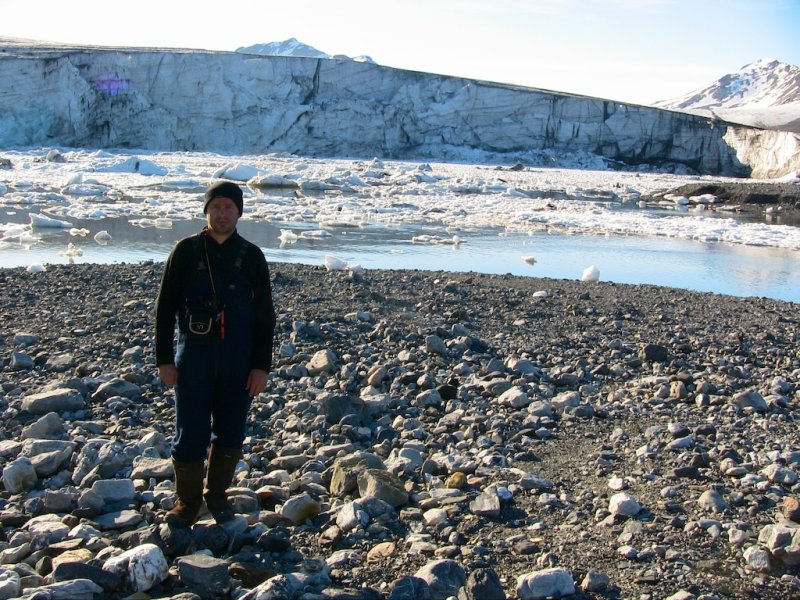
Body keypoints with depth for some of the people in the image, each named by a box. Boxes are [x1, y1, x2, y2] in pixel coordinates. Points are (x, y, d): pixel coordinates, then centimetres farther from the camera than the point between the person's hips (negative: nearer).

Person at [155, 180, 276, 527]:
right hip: (193, 358, -1)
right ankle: (187, 502, 17)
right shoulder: (186, 251, -1)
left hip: (238, 361, 1)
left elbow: (265, 316, 3)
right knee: (190, 433, 0)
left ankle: (217, 494, 28)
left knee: (230, 435, 9)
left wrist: (261, 366, -3)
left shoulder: (251, 257, 2)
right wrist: (164, 359, -3)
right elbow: (165, 307, 2)